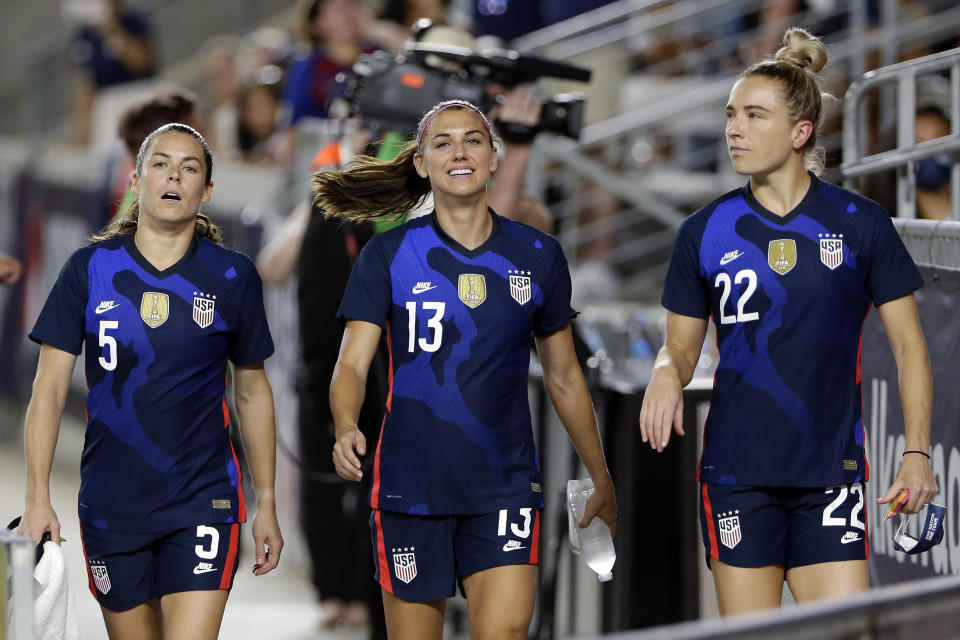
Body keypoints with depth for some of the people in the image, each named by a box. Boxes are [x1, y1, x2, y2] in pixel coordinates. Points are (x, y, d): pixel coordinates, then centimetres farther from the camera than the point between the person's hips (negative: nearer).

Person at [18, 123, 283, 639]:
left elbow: (253, 392, 11)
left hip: (202, 503, -1)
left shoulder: (233, 277, 1)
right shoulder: (90, 269, 0)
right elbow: (50, 387, 0)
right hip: (110, 508, 1)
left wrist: (267, 504, 11)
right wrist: (37, 500, -8)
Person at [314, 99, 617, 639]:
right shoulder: (388, 255, 0)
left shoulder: (538, 256, 6)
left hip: (504, 487, 1)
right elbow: (352, 364, -7)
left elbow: (564, 377, 15)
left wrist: (601, 478, 20)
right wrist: (346, 429, -28)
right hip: (409, 486, 0)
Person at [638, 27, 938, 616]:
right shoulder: (705, 231, 5)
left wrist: (918, 451, -6)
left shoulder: (859, 223, 1)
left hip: (830, 471, -1)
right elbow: (682, 346, 14)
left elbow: (909, 345, 4)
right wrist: (667, 373, -10)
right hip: (736, 472, 1)